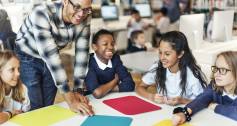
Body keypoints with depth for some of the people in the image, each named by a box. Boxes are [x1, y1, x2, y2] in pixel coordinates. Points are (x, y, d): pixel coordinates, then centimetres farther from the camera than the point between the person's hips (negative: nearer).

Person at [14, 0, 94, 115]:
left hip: (50, 61, 4)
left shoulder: (85, 20, -20)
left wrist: (77, 90, -20)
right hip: (27, 58, -4)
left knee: (48, 106, 10)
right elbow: (50, 55, -41)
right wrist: (70, 99, -43)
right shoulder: (43, 13, -36)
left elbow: (82, 53, -16)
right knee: (35, 108, -4)